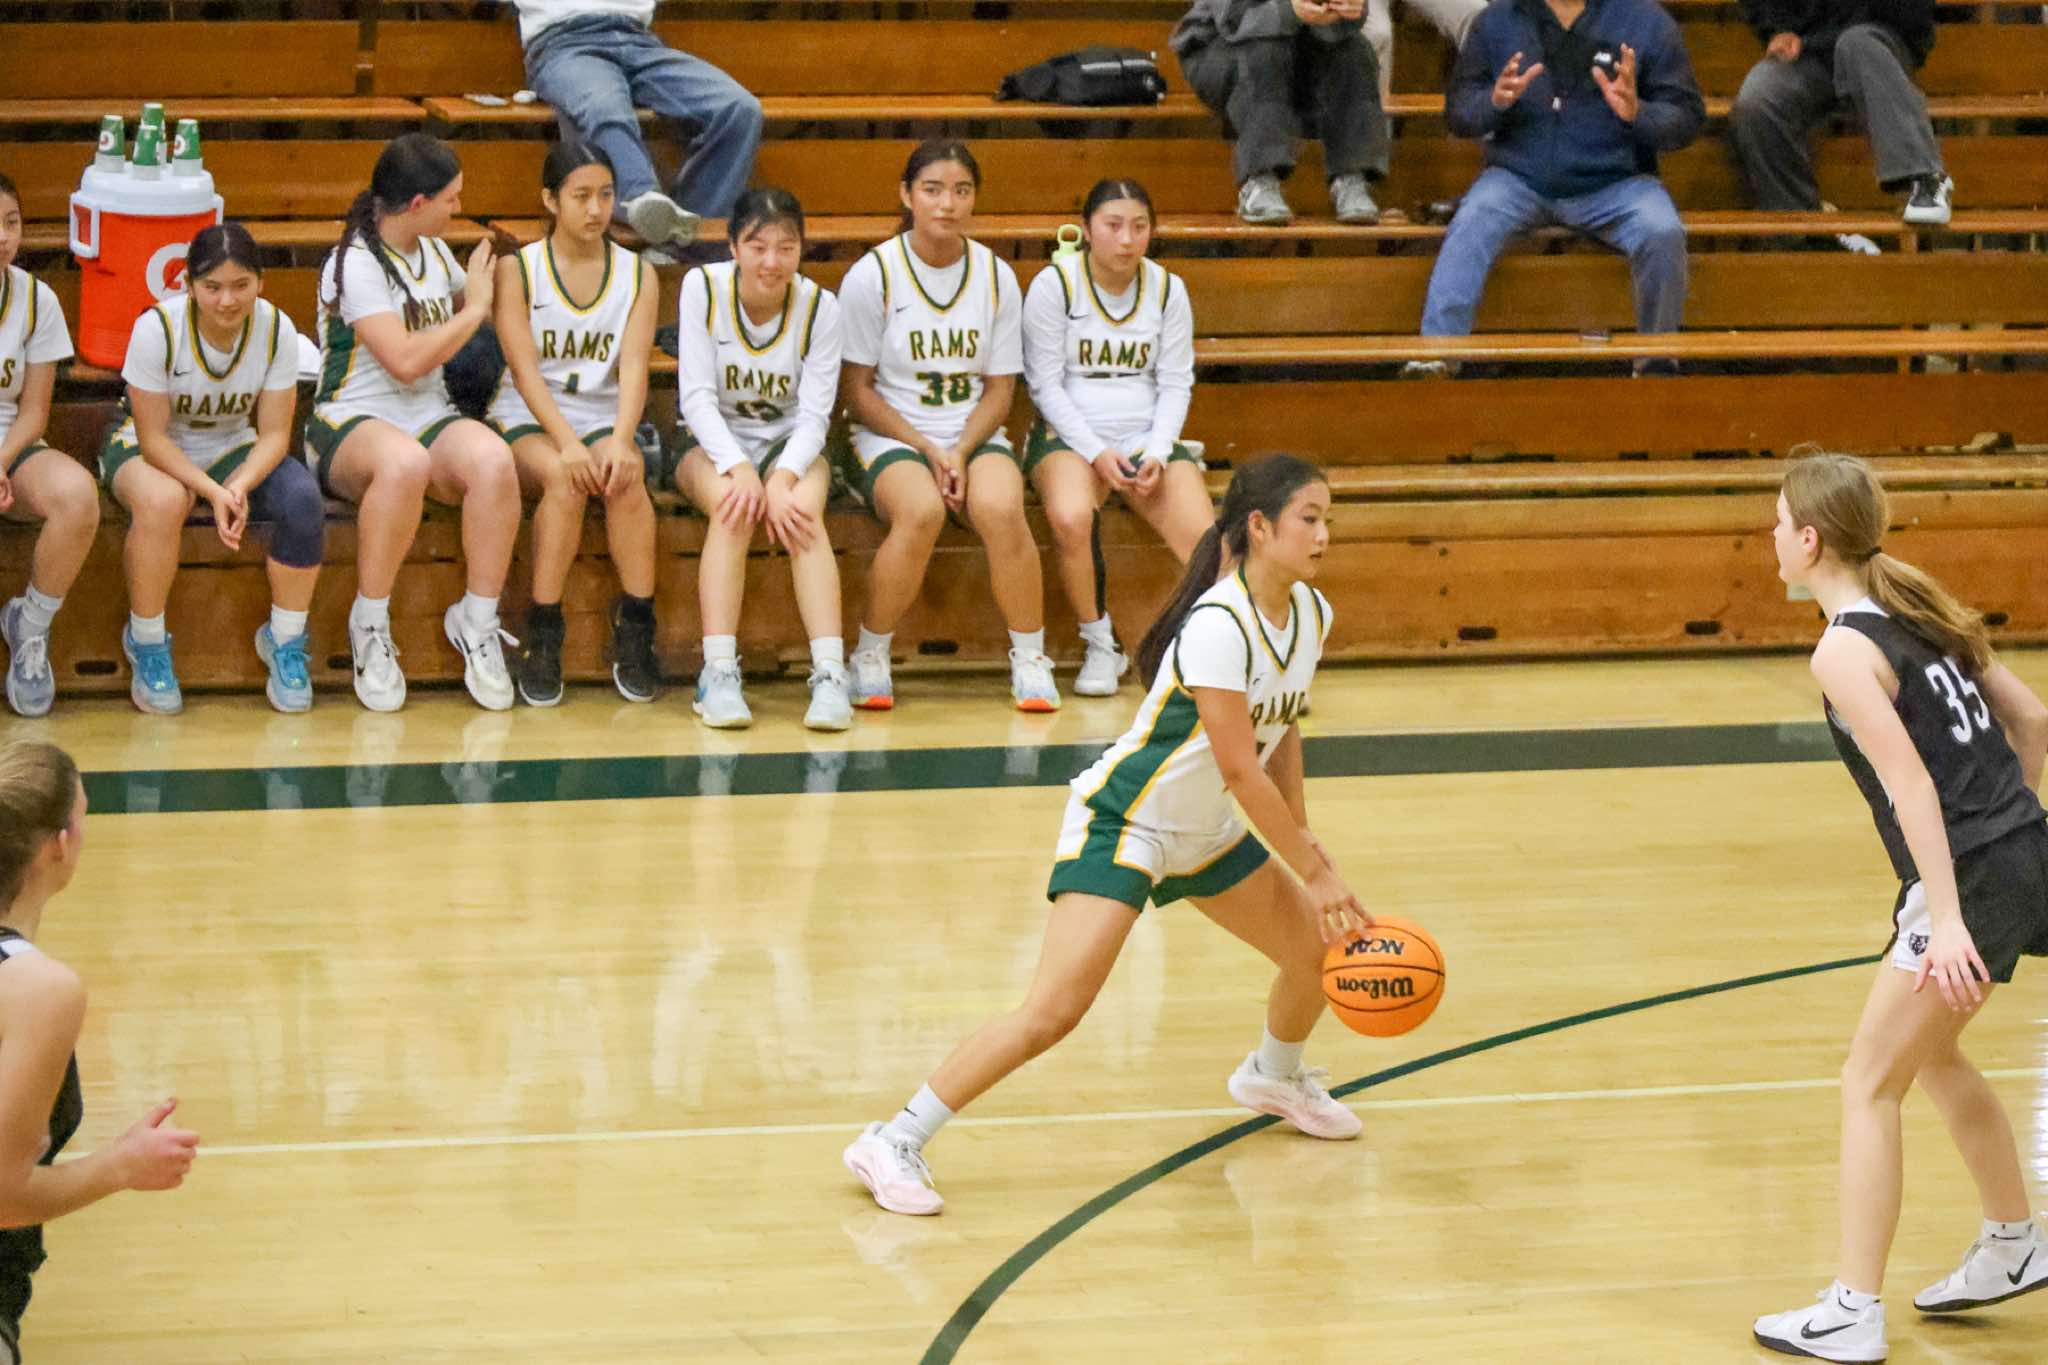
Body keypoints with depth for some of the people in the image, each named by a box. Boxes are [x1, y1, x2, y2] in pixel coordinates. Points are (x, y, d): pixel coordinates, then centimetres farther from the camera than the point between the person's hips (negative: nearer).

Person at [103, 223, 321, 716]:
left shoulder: (277, 330, -15)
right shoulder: (157, 328, -24)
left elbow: (274, 434, -10)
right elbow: (154, 438, -19)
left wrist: (238, 486, -30)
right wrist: (210, 491, -33)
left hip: (234, 453, 3)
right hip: (146, 452, -3)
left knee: (302, 499, -27)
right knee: (162, 500, -39)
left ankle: (285, 640, -5)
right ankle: (146, 644, -17)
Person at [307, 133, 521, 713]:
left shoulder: (434, 253, 17)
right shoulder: (356, 264, -9)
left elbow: (486, 312, 40)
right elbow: (405, 361, -19)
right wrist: (473, 309, -8)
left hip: (432, 419, 6)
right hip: (352, 424, -6)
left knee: (493, 460, -30)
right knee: (405, 462, -43)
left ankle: (477, 622, -17)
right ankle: (369, 626, -25)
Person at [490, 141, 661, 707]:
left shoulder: (637, 274, 7)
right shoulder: (517, 270, 0)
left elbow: (633, 365, -7)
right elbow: (524, 368, -11)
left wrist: (621, 440, -26)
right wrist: (567, 444, -27)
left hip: (604, 422, 2)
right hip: (528, 423, -2)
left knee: (626, 479, -32)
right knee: (564, 479, -35)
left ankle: (636, 630, -24)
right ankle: (542, 637, -27)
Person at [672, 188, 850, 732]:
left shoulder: (820, 306, -9)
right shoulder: (703, 288, -11)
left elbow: (815, 413, -12)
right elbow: (697, 396, -14)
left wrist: (783, 477, -31)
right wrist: (740, 469, -29)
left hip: (790, 442, 1)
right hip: (713, 442, -1)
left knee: (804, 506, -33)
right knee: (733, 505, -34)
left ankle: (830, 673, -41)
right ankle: (719, 673, -39)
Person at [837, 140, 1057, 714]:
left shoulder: (996, 276, 5)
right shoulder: (872, 275, -4)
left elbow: (1000, 387, 7)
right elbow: (858, 390, -2)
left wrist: (961, 451, -12)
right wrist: (926, 449, -14)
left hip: (974, 434, 2)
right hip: (890, 435, -2)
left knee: (1001, 509, -32)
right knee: (920, 511, -36)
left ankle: (1030, 659, -15)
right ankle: (870, 657, -16)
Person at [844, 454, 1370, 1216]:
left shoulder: (1310, 613, -1)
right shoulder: (1217, 626, -27)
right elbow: (1240, 770, -26)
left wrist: (1302, 842, 11)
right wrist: (1316, 872, -20)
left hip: (1204, 832, 9)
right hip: (1123, 819, -9)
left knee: (1319, 949, 15)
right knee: (1054, 1011, -21)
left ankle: (1273, 1078, 48)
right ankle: (894, 1145, -15)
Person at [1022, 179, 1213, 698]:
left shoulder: (1168, 289, 6)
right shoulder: (1054, 285, -4)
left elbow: (1175, 383, 7)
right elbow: (1046, 385, -5)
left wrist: (1157, 453, -10)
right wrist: (1096, 453, -16)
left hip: (1148, 438, 3)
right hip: (1070, 436, -3)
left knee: (1202, 535, -24)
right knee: (1070, 517, -36)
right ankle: (1099, 646, -16)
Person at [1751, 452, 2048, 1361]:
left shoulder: (1844, 651, -14)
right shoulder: (1914, 609, 11)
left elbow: (1912, 786, -22)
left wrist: (1948, 920, -26)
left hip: (1971, 879, -9)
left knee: (1869, 1084, 1)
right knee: (1930, 1053, 27)